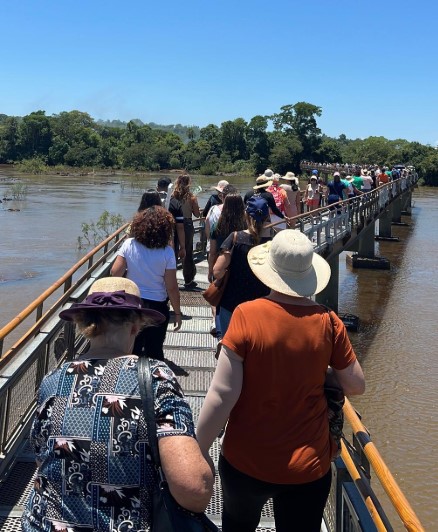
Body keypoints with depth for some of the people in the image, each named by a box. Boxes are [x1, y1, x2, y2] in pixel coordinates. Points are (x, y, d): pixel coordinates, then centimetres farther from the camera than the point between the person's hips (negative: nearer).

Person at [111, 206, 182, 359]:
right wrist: (177, 312, -3)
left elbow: (115, 273, -12)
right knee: (154, 351, 15)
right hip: (157, 306, -2)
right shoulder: (167, 252, -16)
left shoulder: (129, 244, -11)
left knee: (132, 349, 18)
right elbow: (171, 287, -14)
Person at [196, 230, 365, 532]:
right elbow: (356, 386, 0)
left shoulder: (247, 316, -18)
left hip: (246, 462, -1)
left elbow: (221, 396, -18)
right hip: (309, 467, 1)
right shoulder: (328, 323, -11)